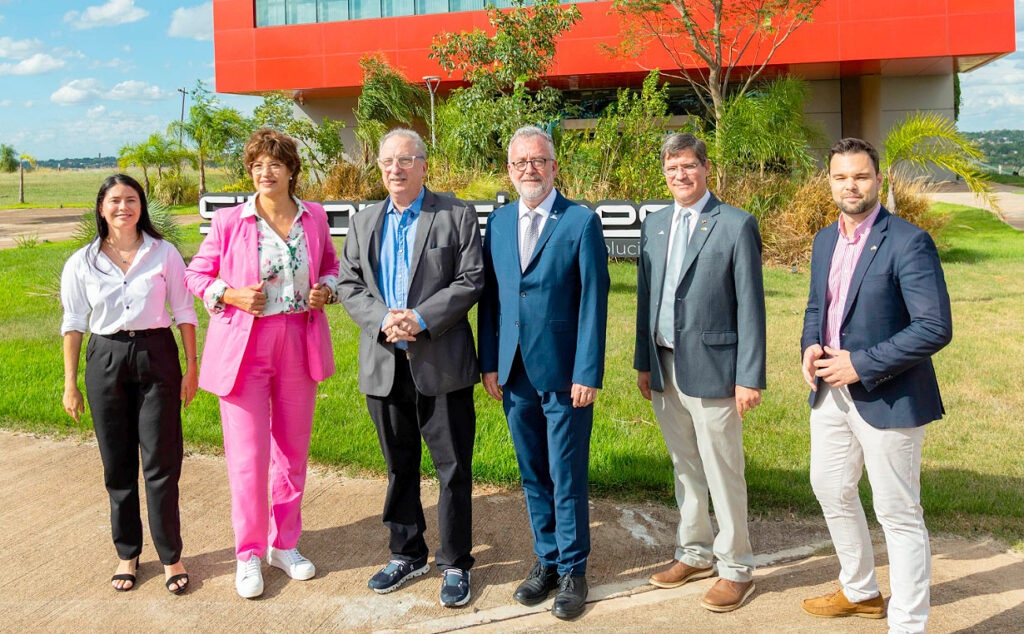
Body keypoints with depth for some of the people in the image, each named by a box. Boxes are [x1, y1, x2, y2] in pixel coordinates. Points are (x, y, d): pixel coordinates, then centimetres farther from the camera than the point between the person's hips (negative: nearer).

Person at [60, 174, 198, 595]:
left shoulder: (163, 254, 1)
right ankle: (127, 554, 22)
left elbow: (184, 311, 5)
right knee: (117, 463, 8)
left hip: (156, 356, -1)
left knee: (161, 460, -1)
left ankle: (170, 557, 11)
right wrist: (70, 384, 5)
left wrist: (191, 368, 2)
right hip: (105, 359, 2)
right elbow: (73, 323, 7)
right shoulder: (82, 262, 4)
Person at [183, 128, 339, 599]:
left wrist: (326, 290, -3)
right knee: (247, 455, -2)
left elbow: (330, 264, 19)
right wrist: (232, 296, -14)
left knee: (293, 448, 12)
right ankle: (248, 553, 15)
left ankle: (284, 543, 28)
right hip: (242, 347, -3)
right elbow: (197, 275, 4)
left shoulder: (314, 217, 5)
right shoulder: (228, 222, -3)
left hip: (299, 343, 3)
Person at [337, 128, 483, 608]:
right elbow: (349, 286, 7)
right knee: (399, 466, 16)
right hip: (385, 365, 4)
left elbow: (471, 280, -8)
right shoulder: (363, 223, 13)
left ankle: (455, 564, 17)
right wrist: (382, 319, -12)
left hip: (441, 364, -4)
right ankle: (407, 554, 31)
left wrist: (420, 319, -18)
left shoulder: (457, 216, -1)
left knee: (453, 468, 2)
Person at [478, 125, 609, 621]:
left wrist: (588, 374, -13)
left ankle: (573, 570, 20)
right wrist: (489, 363, 5)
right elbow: (490, 297, 10)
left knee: (567, 478, 4)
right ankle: (546, 561, 30)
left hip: (565, 375, -4)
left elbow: (593, 301, -9)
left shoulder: (581, 222, -6)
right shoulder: (498, 223, 8)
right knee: (533, 475, 15)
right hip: (515, 374, 5)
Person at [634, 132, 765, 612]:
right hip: (664, 369, 6)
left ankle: (736, 568, 18)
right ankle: (694, 552, 33)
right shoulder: (653, 225, 11)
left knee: (723, 473, 2)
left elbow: (750, 306, -9)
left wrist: (750, 377, -12)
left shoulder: (736, 225, -7)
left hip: (711, 369, -6)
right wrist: (643, 362, 12)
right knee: (684, 467, 17)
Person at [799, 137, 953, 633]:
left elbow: (935, 328, -21)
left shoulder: (908, 242, -16)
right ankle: (860, 592, 43)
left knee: (898, 515, 3)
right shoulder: (825, 240, 8)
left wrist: (861, 365, -20)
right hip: (831, 393, 8)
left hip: (887, 400, -8)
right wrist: (810, 346, 0)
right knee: (831, 492, 21)